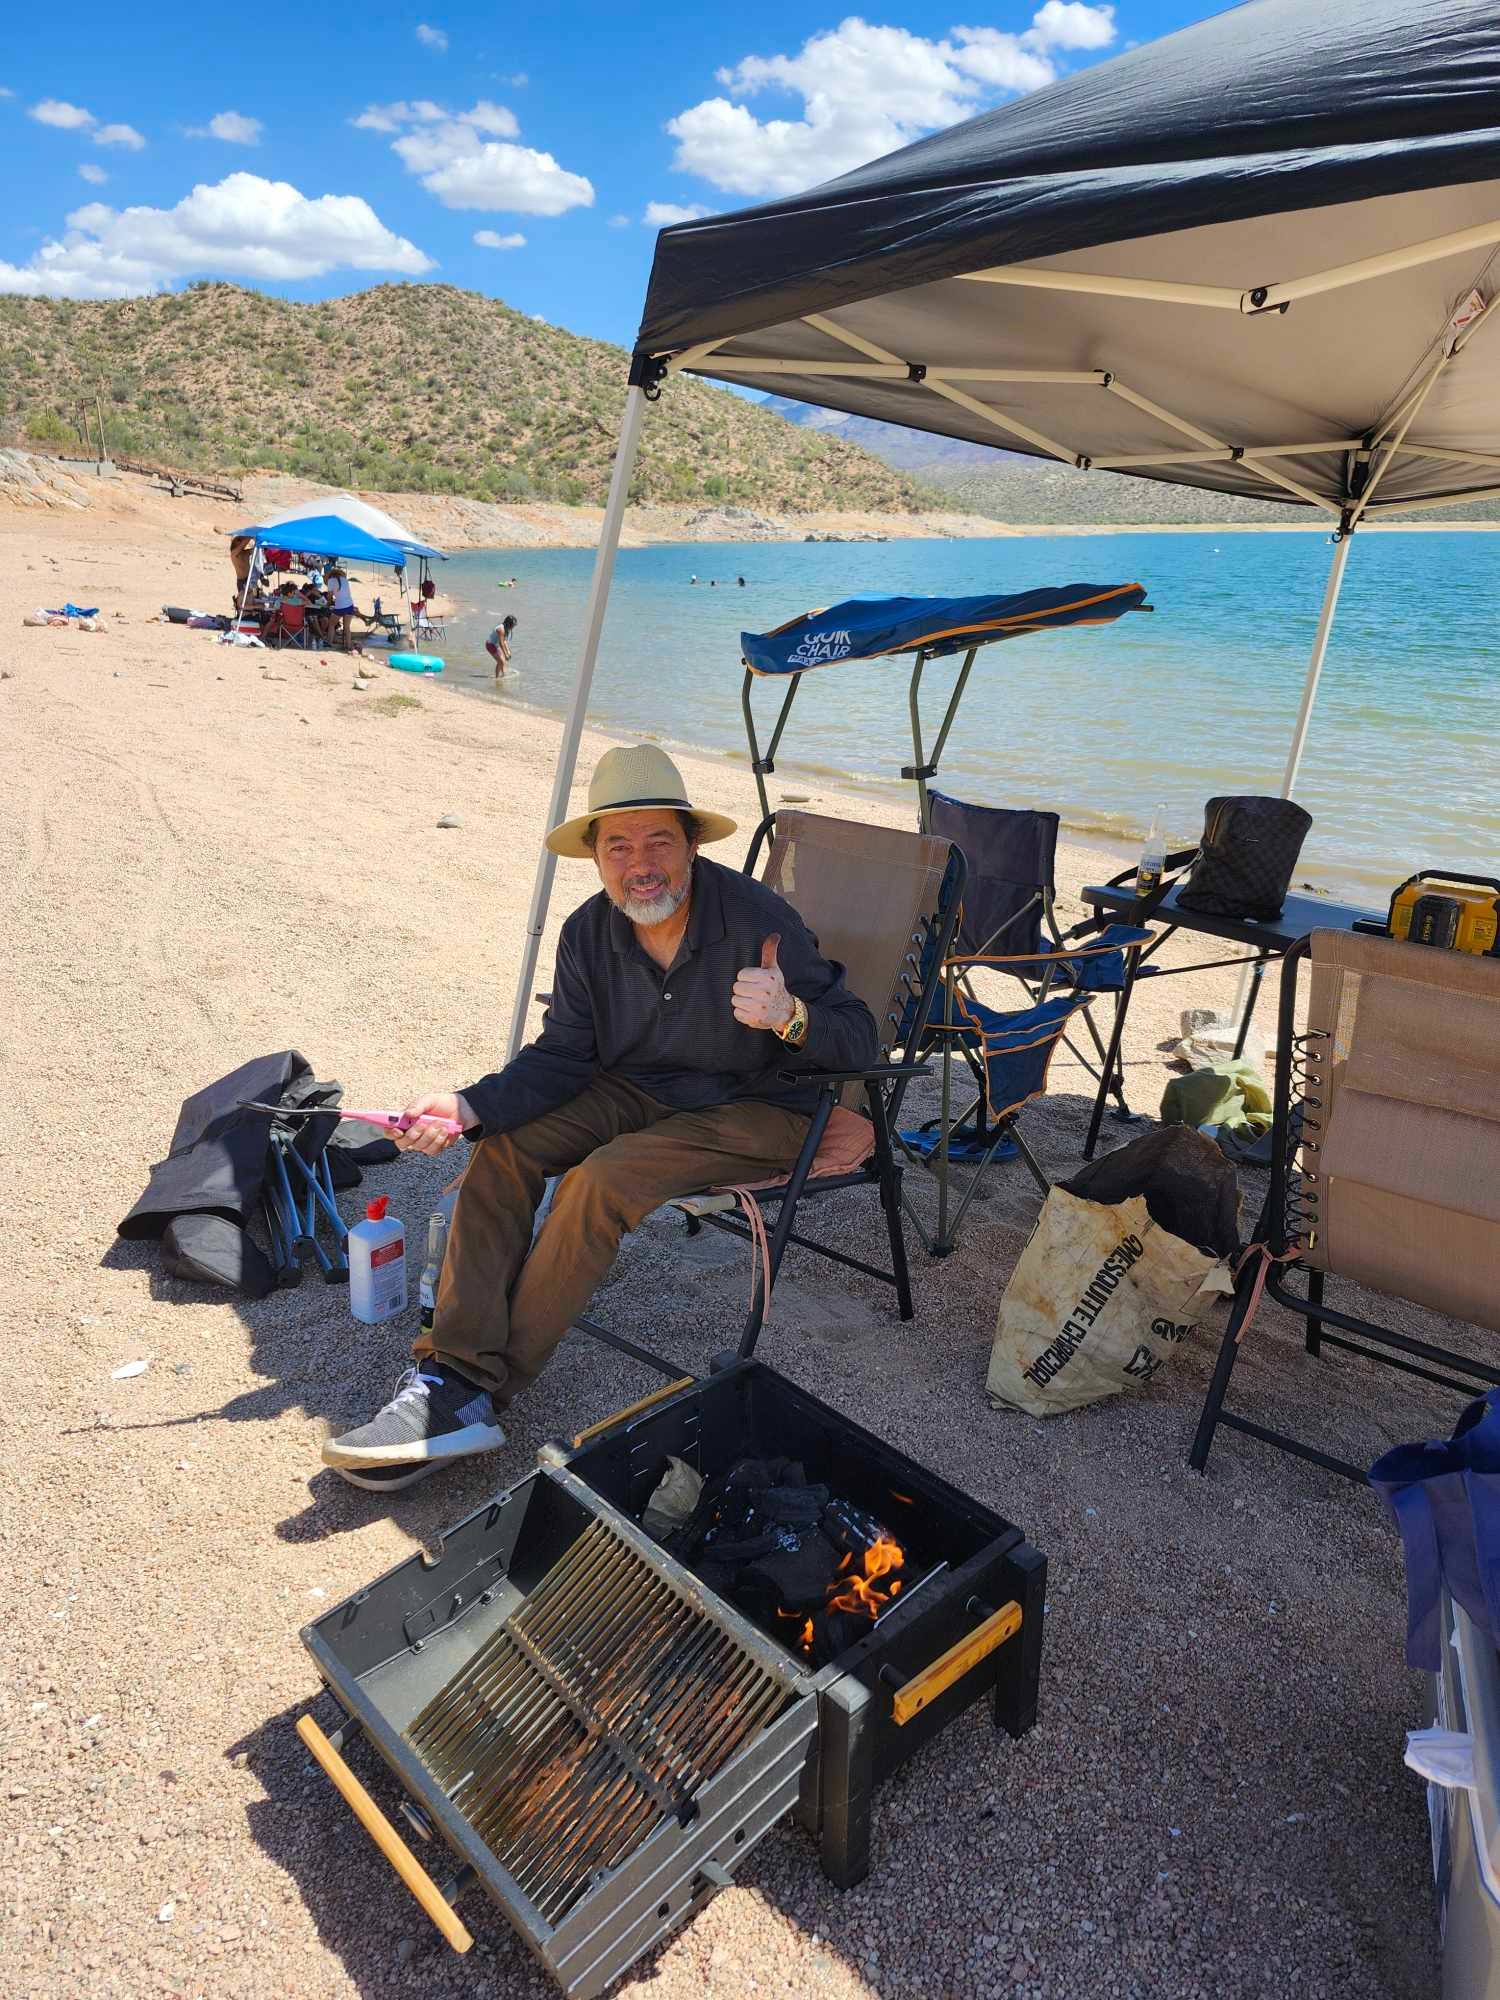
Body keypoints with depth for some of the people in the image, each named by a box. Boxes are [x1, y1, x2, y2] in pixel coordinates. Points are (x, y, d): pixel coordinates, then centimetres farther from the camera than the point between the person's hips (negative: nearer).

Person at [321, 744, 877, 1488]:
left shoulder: (759, 919, -23)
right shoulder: (589, 933, -6)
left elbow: (858, 1040, -19)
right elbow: (562, 1057, -3)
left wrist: (790, 1016, -42)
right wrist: (469, 1107, -20)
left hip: (753, 1109, -6)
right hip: (638, 1089, 6)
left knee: (603, 1178, -28)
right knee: (503, 1144, -13)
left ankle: (477, 1397, -19)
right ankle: (453, 1369, -17)